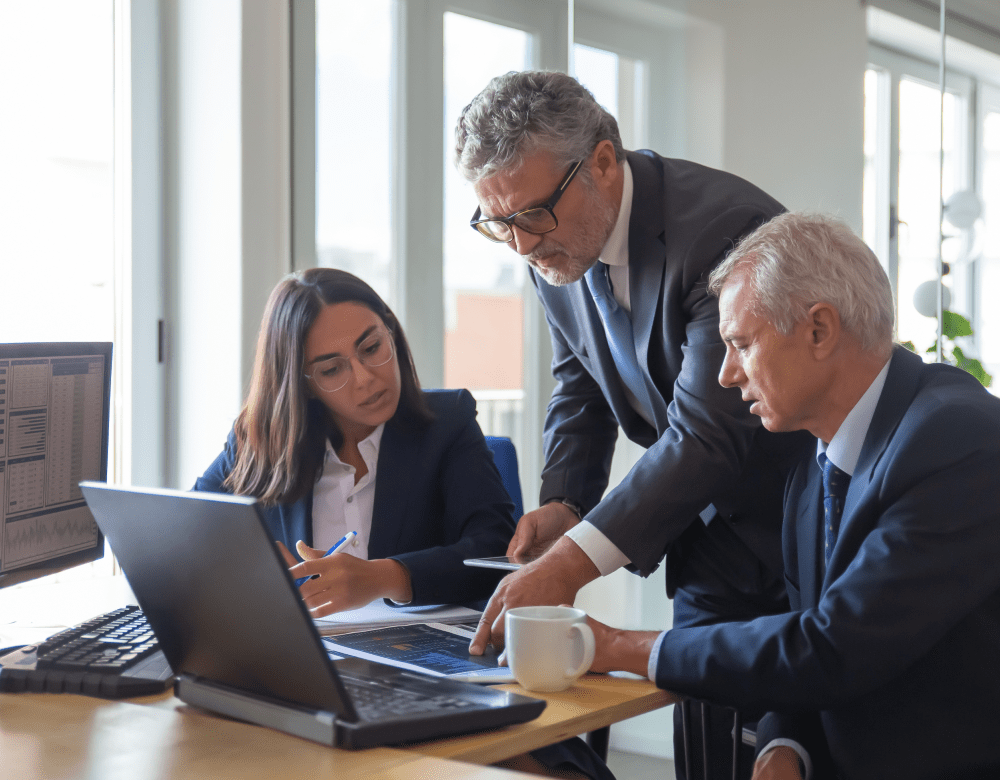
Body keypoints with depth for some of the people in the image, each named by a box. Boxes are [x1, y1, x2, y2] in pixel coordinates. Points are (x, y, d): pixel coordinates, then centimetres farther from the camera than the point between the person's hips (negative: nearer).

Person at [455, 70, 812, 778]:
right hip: (710, 536, 7)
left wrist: (573, 561, -37)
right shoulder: (555, 246, -3)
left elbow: (709, 435, -33)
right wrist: (562, 503, -7)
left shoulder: (728, 228, -28)